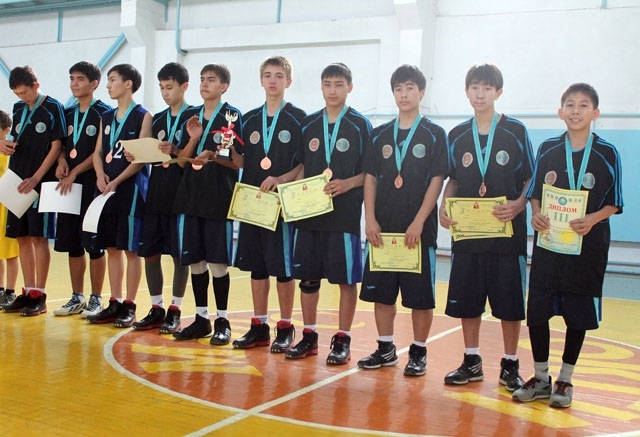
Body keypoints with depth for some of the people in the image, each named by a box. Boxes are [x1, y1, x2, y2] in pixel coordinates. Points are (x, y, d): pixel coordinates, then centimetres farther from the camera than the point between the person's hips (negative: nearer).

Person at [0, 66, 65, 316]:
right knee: (22, 237, 7)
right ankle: (28, 292, 15)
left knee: (39, 237, -4)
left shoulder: (53, 108, -6)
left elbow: (56, 147, -9)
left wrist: (36, 178, -15)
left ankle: (40, 296, 2)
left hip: (41, 183, -6)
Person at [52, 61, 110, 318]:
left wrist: (75, 172, -15)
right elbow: (63, 146, 19)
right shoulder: (68, 114, 14)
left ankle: (96, 299, 9)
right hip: (68, 185, 7)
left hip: (93, 184, -6)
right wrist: (61, 162, -3)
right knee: (71, 243, 9)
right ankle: (77, 298, 19)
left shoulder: (103, 113, -5)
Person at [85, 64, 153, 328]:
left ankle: (129, 306, 6)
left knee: (131, 248, -2)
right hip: (107, 189, 7)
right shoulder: (106, 117, 16)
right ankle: (114, 303, 18)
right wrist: (100, 175, -5)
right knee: (112, 248, 10)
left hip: (131, 188, -7)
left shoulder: (143, 117, -3)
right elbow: (98, 152, 14)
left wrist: (117, 181, -17)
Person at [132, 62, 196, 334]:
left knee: (180, 255, 2)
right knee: (149, 252, 7)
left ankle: (175, 312, 12)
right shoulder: (158, 120, 15)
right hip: (156, 194, 6)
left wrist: (175, 151, -23)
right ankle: (156, 309, 19)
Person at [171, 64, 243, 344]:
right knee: (194, 260, 8)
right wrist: (193, 139, -5)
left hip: (219, 198, -5)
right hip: (191, 197, 5)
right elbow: (182, 161, 11)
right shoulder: (191, 117, 13)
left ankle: (222, 321, 10)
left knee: (217, 261, -2)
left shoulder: (232, 116, -2)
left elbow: (239, 162, -6)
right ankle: (201, 318, 19)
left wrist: (213, 157, -20)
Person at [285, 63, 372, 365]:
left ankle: (343, 340, 13)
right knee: (307, 276, 8)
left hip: (345, 213, -4)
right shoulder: (308, 124, 11)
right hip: (309, 211, 4)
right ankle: (309, 336, 20)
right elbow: (302, 166, 16)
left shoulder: (361, 125, 0)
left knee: (346, 277, 2)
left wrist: (347, 184, -17)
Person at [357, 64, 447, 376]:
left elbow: (437, 181, -5)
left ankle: (418, 353, 15)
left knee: (421, 294, 2)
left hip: (419, 229, -3)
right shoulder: (380, 135, 10)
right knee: (380, 290, 8)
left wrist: (419, 222, -14)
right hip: (383, 227, 4)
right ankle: (385, 349, 21)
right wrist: (370, 219, -3)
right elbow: (370, 178, 8)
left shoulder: (434, 135, 1)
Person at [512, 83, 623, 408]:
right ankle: (541, 379, 20)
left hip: (587, 245, -1)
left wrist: (592, 219, -18)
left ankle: (565, 380, 24)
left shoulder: (607, 153, -3)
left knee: (578, 315, 7)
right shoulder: (547, 150, 3)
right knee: (536, 311, 2)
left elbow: (614, 203, 0)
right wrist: (536, 214, -12)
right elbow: (535, 193, 8)